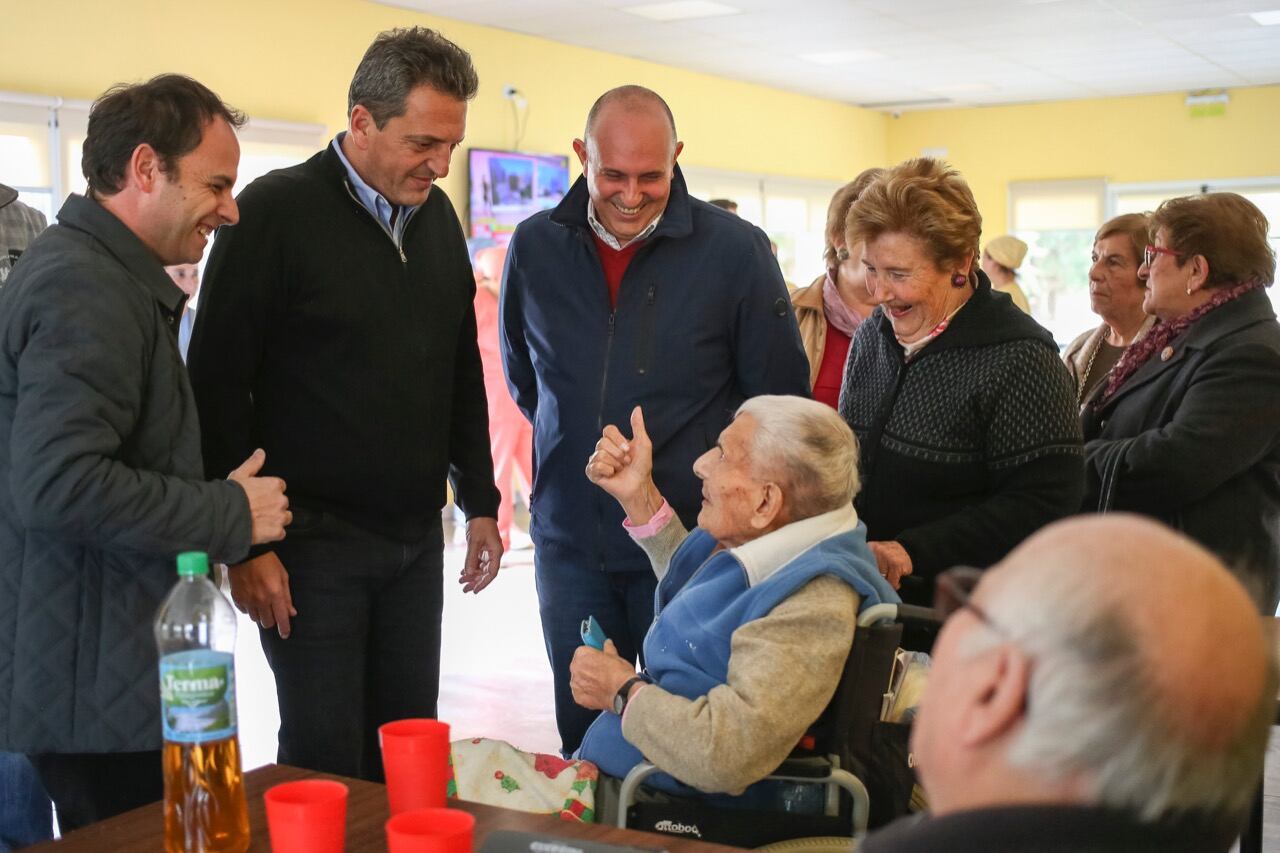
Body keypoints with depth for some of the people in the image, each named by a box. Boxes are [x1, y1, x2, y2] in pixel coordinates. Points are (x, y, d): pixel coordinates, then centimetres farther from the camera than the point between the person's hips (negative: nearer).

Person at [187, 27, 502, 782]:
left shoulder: (438, 216, 9)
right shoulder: (278, 212, -10)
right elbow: (219, 389, -11)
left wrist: (480, 502, 15)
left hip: (417, 537, 6)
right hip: (313, 542, -6)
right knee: (327, 762, 1)